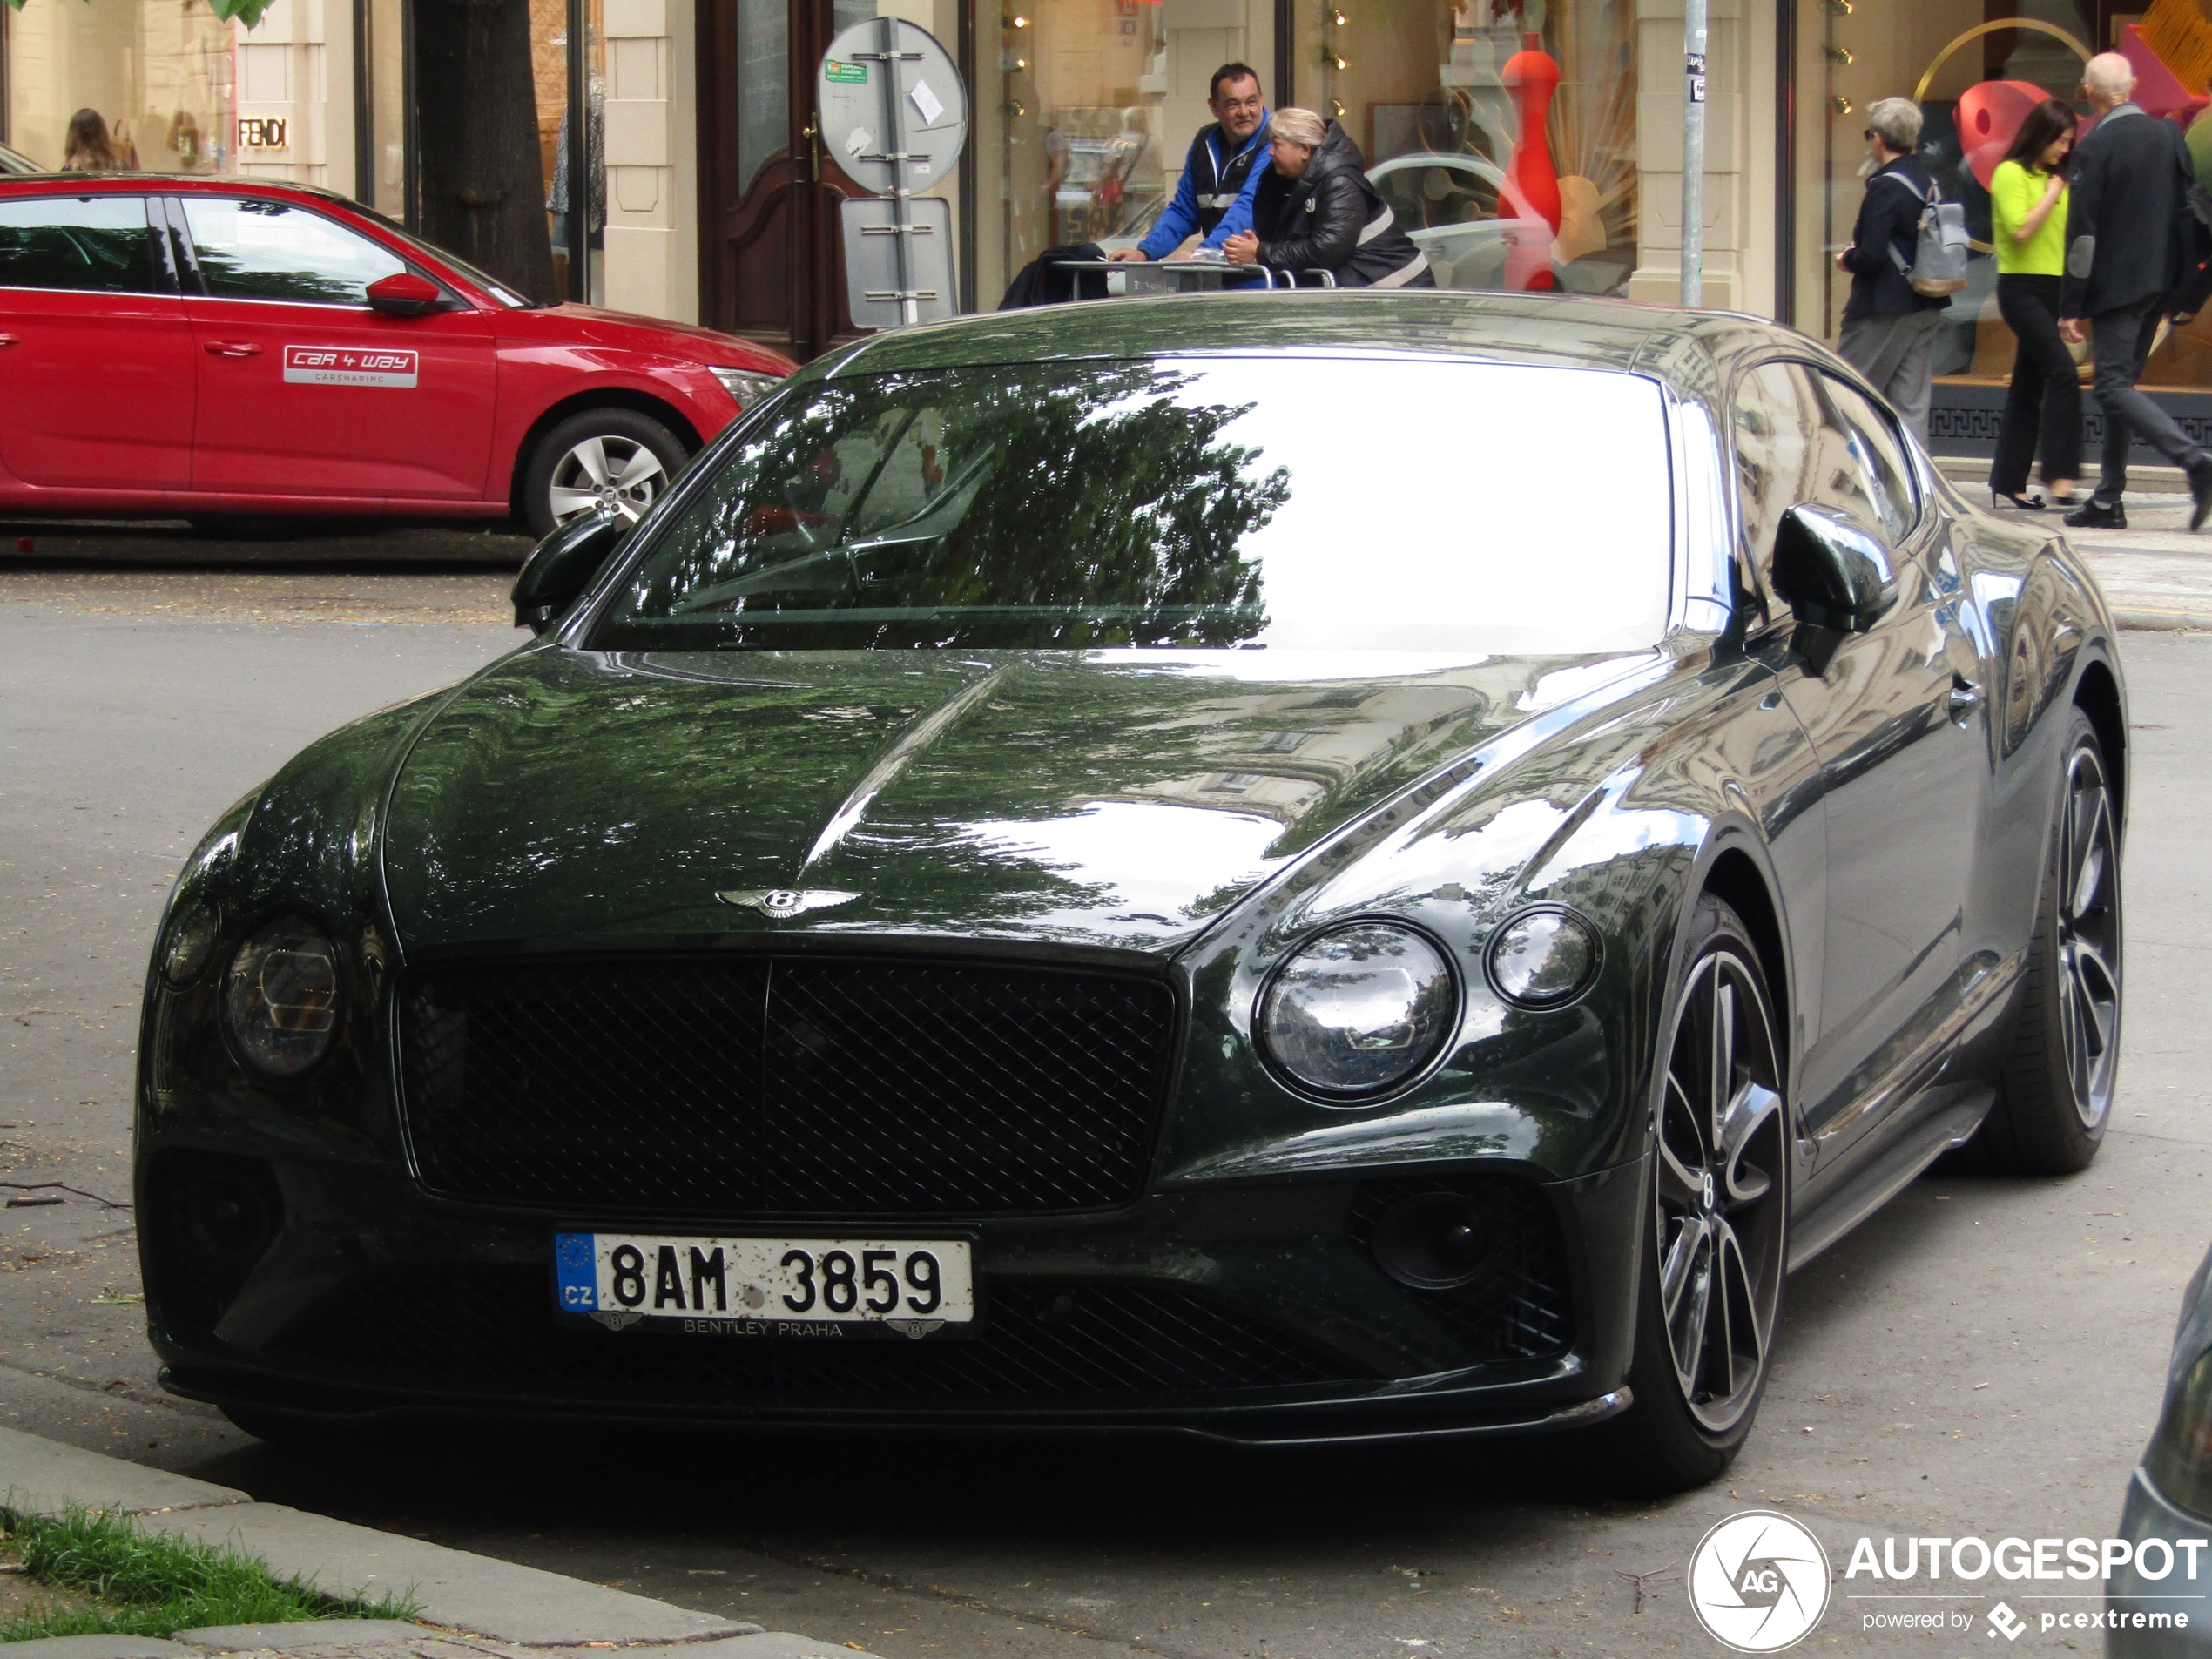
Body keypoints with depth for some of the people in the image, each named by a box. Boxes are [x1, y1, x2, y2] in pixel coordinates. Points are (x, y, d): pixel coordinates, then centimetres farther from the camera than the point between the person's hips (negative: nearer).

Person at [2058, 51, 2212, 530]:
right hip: (2160, 284, 7)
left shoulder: (2097, 145, -13)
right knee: (2121, 384, 14)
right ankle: (2108, 500, 16)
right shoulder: (2169, 136, 6)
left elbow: (2082, 232, -14)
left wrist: (2070, 306, -11)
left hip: (2117, 285, -7)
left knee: (2114, 386, -6)